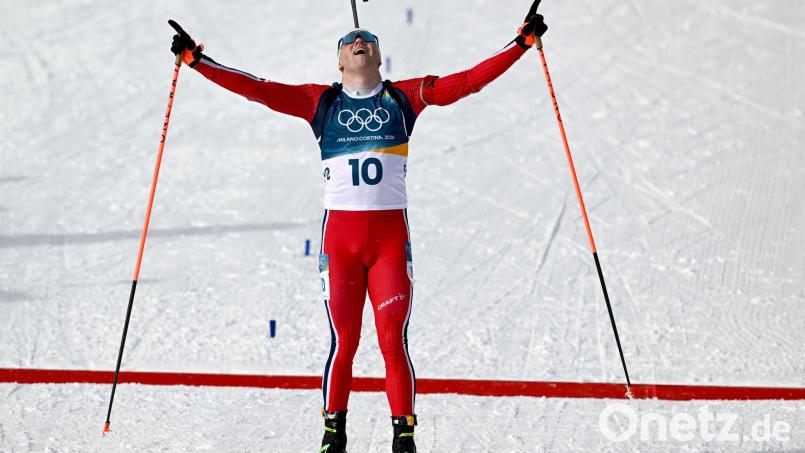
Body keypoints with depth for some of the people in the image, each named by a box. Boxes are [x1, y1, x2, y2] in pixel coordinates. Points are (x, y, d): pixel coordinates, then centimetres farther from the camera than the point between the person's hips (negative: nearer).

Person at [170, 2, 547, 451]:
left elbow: (469, 80, 6)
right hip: (339, 234, 0)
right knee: (343, 341, -2)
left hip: (391, 234, 0)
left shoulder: (405, 97, 9)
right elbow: (256, 88, 6)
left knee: (394, 340, -5)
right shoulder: (320, 101, 10)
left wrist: (522, 42, 2)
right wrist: (196, 59, 1)